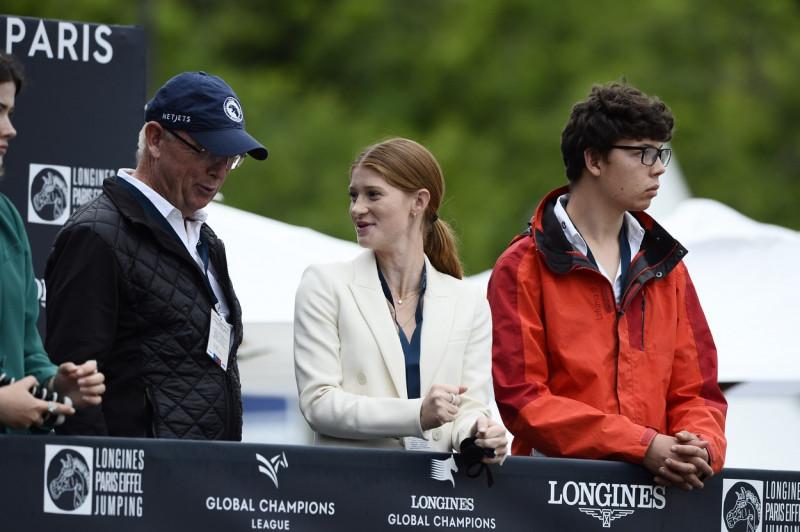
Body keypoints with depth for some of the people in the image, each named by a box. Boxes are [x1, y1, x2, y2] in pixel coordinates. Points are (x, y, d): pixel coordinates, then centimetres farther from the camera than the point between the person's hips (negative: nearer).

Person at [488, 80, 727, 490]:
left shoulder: (666, 266, 19)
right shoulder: (522, 269, 3)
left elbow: (695, 392, 18)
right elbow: (521, 399, -6)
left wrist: (703, 449, -6)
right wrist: (643, 445, -13)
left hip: (656, 487, 5)